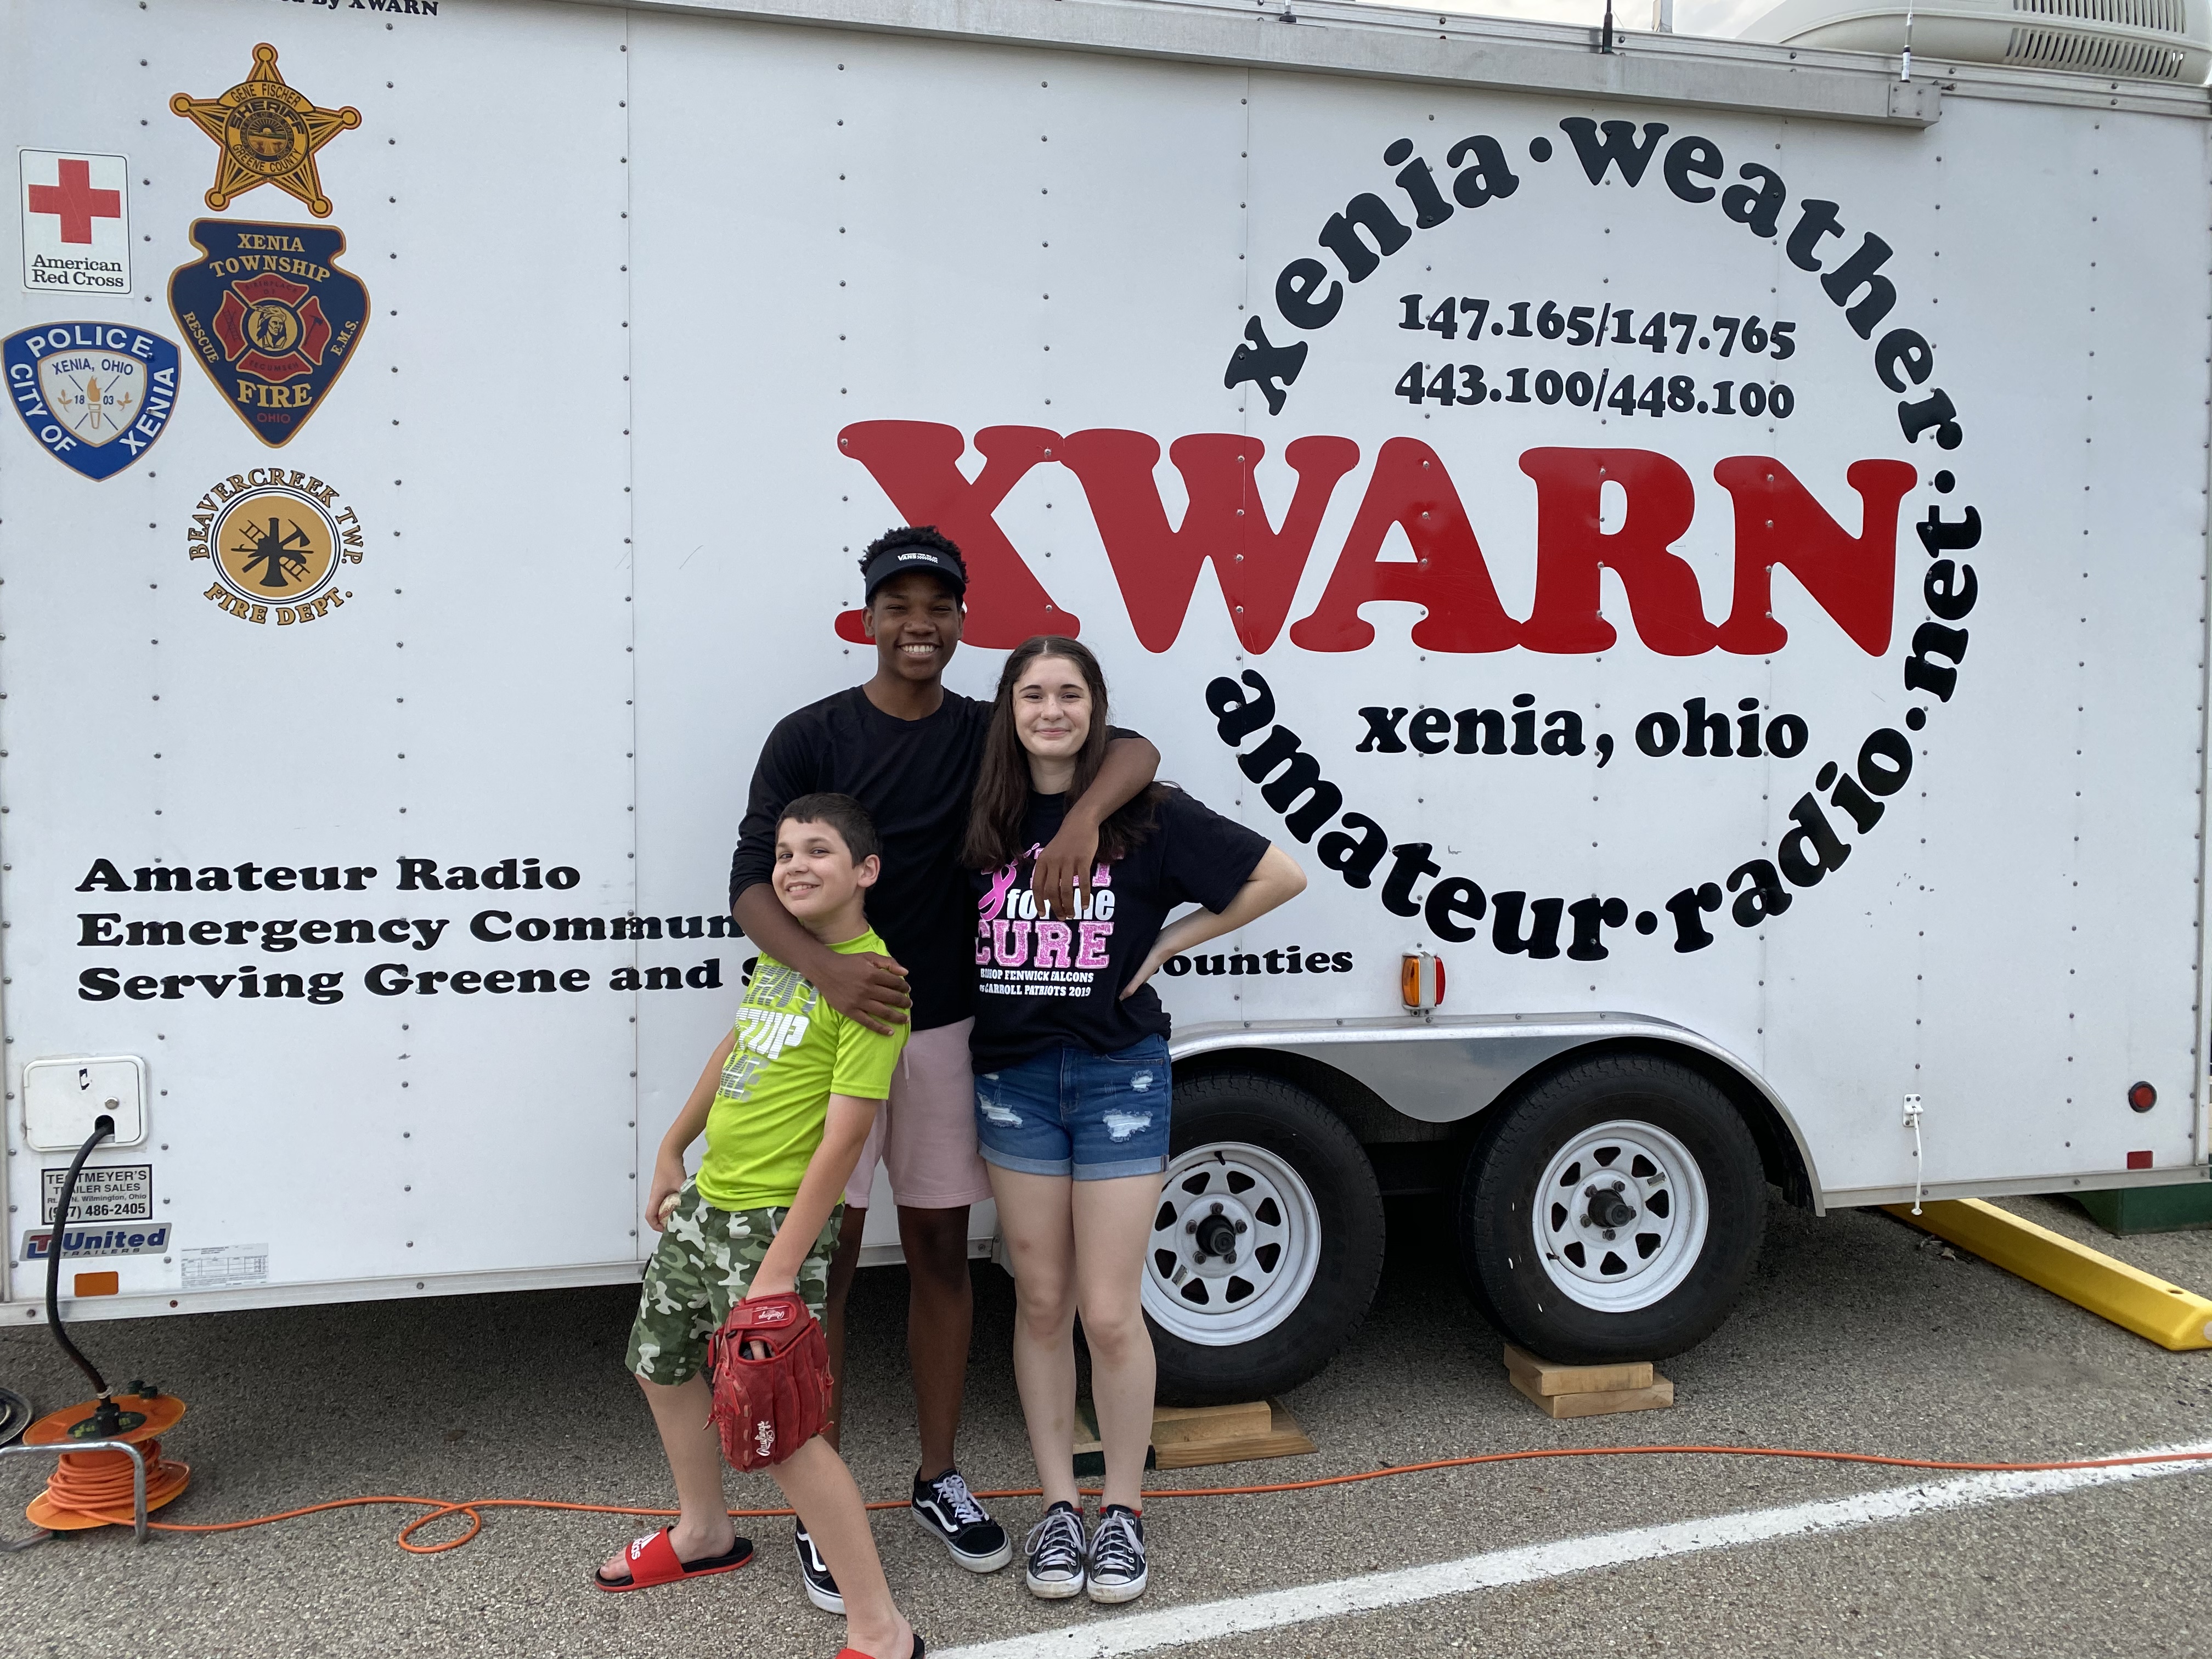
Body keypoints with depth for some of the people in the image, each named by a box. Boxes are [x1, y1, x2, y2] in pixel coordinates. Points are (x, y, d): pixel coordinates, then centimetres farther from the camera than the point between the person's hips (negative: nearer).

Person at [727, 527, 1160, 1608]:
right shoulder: (811, 737, -3)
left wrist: (1084, 815, -26)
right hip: (833, 1026, -3)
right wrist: (824, 968, -32)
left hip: (945, 1029, 3)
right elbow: (752, 883, -11)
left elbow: (1132, 750, -2)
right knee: (826, 1259, 2)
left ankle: (938, 1480, 27)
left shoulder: (986, 733, 5)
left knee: (940, 1250, 11)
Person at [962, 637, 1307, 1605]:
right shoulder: (982, 822, 3)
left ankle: (1122, 1510, 20)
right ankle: (1057, 1505, 25)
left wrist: (1168, 943, -5)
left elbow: (1281, 877, -3)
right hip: (1013, 1077, 3)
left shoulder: (1147, 814, -6)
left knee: (1110, 1313, 0)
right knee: (1042, 1303, 11)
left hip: (1118, 1077, -3)